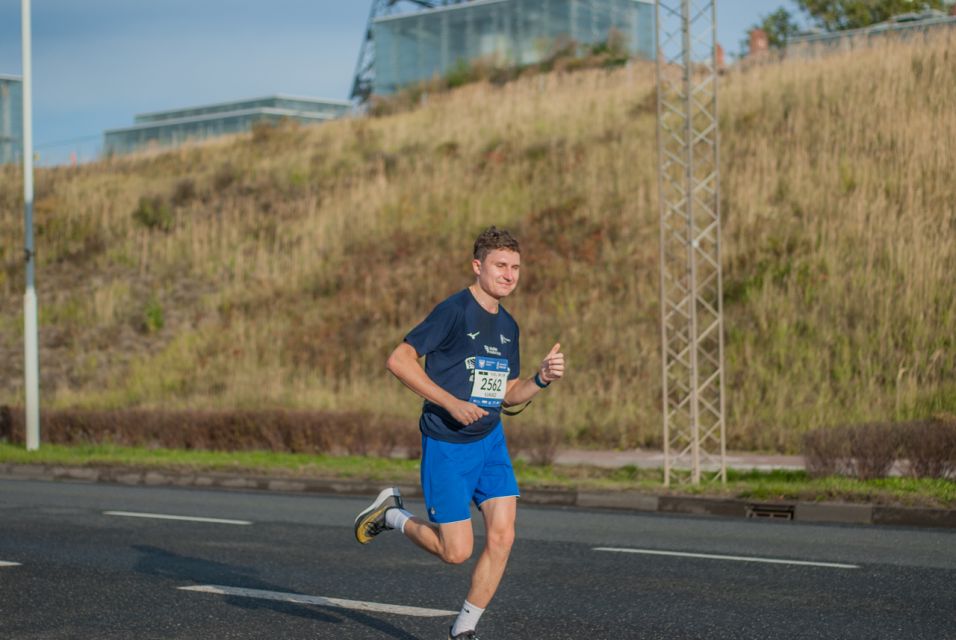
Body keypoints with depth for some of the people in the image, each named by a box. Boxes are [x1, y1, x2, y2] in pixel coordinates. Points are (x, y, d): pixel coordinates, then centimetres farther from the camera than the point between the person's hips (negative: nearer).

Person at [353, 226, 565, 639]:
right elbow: (399, 360, -18)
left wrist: (542, 378, -2)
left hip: (491, 441, 7)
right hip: (446, 446, -7)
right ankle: (391, 514, 23)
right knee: (457, 551, -5)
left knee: (502, 535, -7)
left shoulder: (508, 326, 10)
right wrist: (451, 403, -22)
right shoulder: (455, 311, -14)